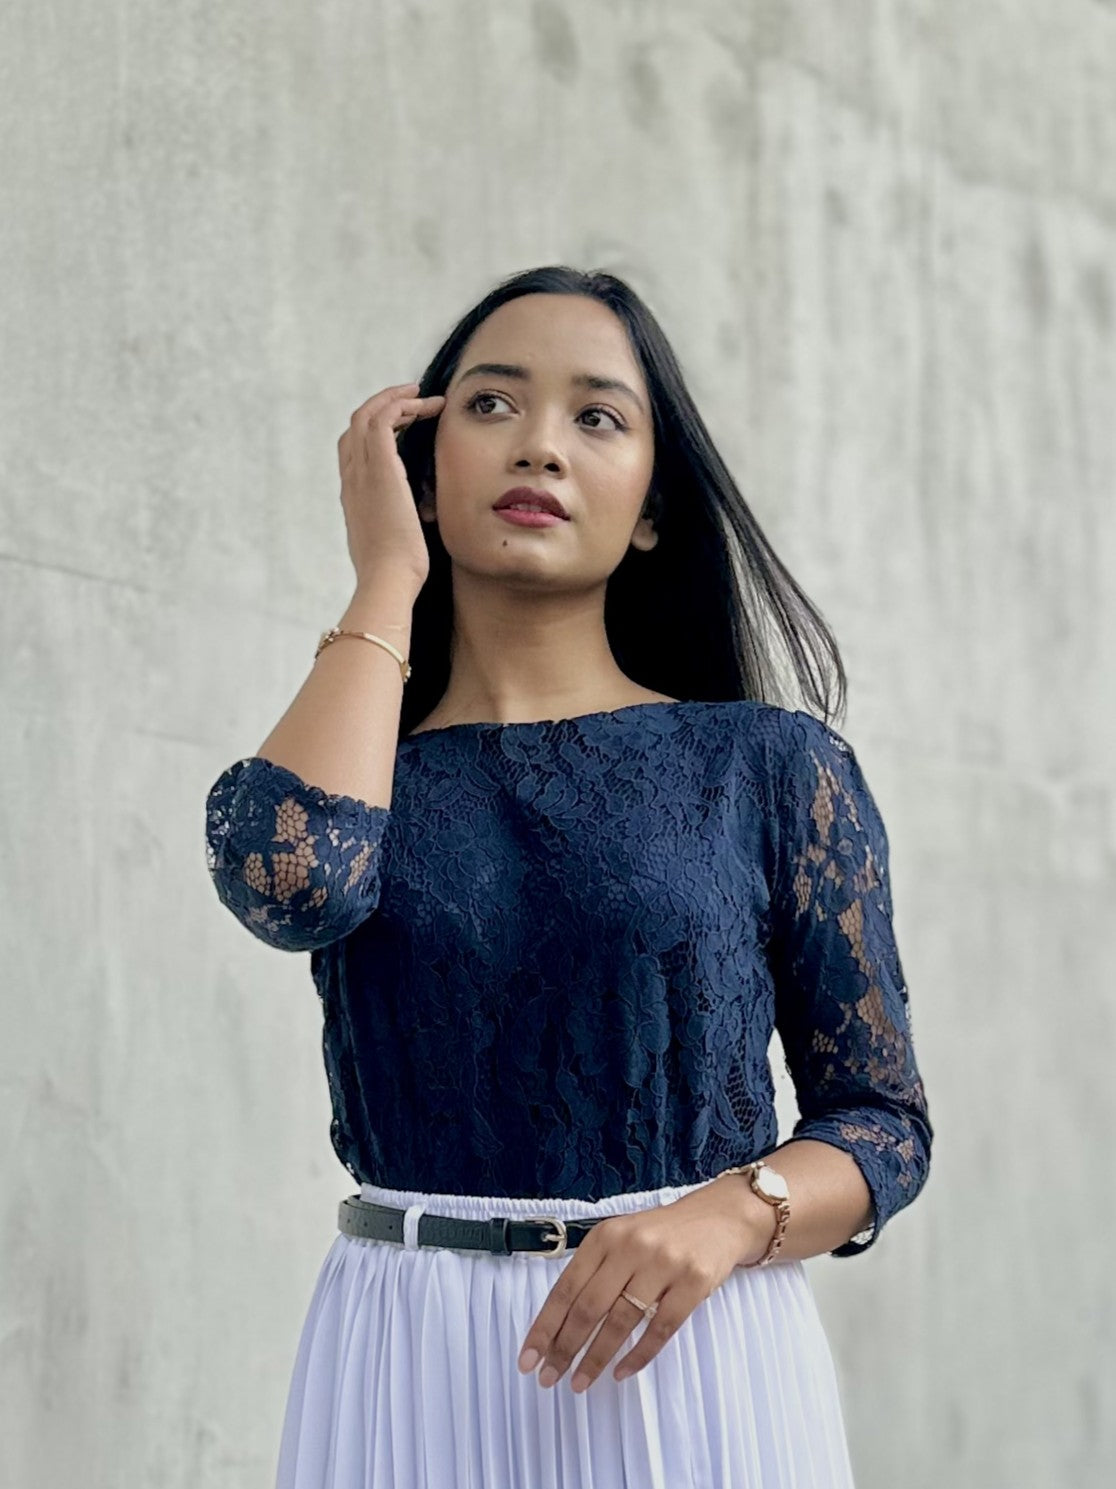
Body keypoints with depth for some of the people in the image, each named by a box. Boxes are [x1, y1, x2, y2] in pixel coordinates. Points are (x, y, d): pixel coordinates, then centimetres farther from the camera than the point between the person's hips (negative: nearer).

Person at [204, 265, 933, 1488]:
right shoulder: (348, 760, 5)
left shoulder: (773, 764, 2)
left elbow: (883, 1121, 4)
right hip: (411, 1369, 1)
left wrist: (729, 1211, -18)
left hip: (693, 1354, -1)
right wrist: (386, 582, -6)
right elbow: (294, 879, -19)